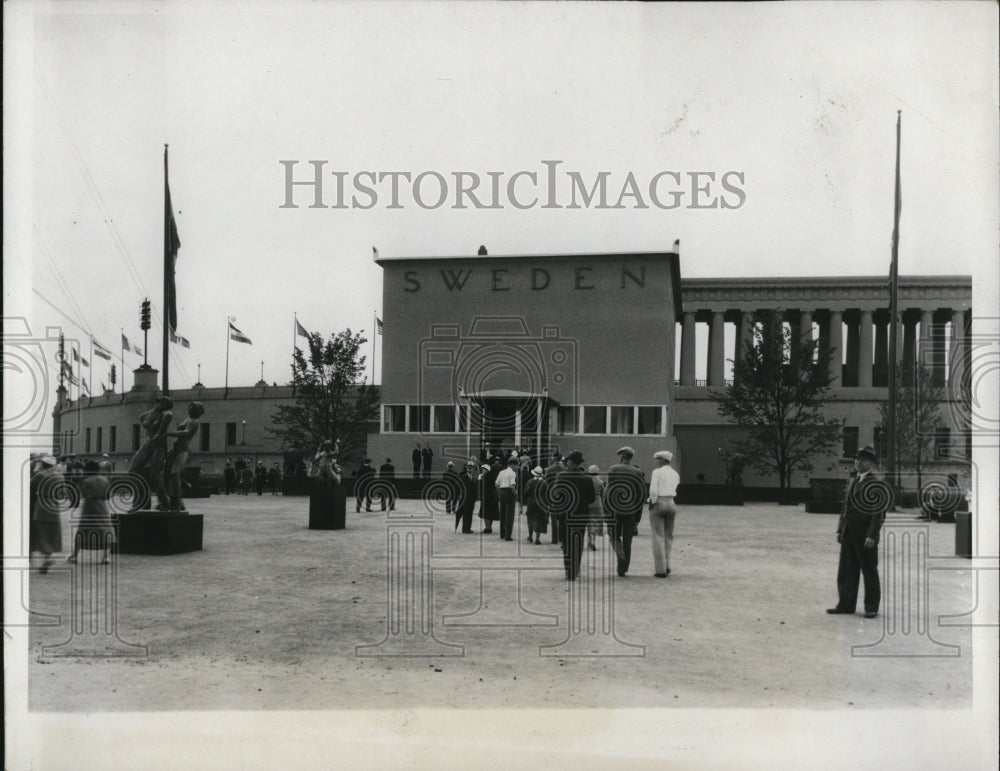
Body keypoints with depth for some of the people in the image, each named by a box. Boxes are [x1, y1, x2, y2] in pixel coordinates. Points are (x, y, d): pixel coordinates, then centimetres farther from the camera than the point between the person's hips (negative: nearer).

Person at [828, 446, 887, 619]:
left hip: (865, 535, -8)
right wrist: (840, 530, 13)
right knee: (846, 571, 11)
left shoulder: (876, 483, -10)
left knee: (869, 572, 4)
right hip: (849, 534, 8)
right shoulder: (852, 481, 15)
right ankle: (846, 604, 20)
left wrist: (872, 535, -20)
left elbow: (879, 512, -15)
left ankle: (871, 607, 13)